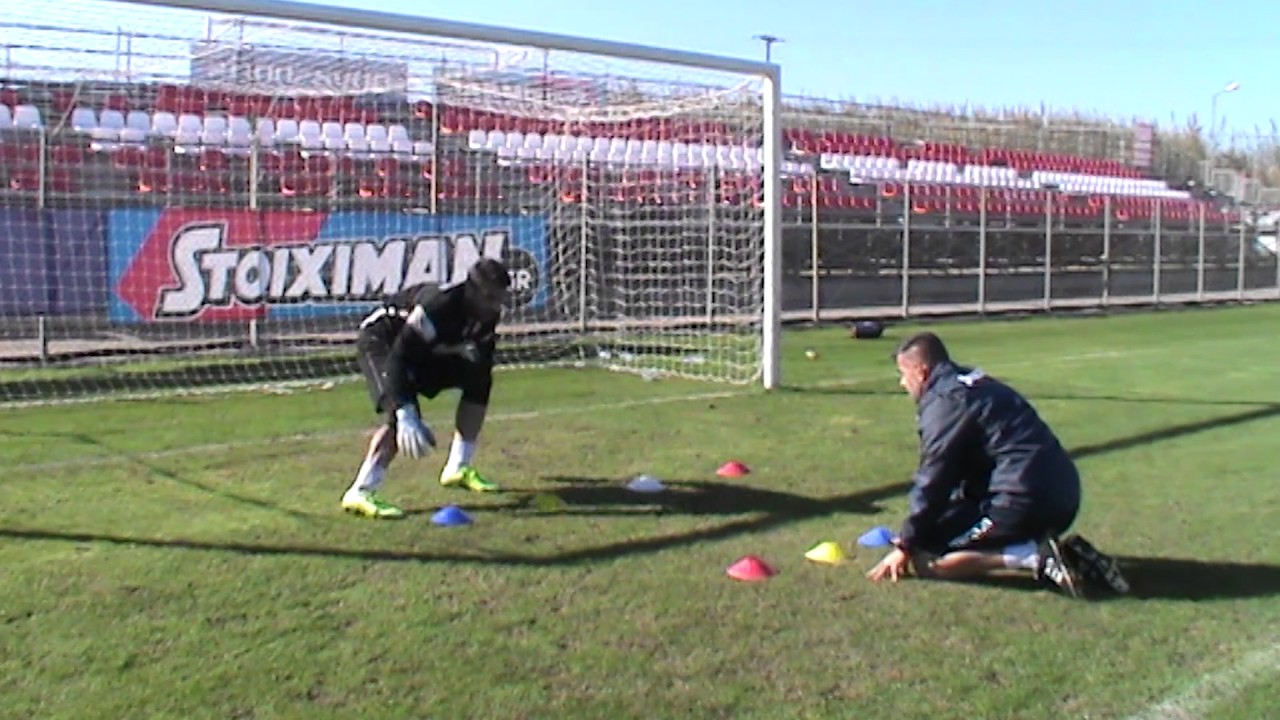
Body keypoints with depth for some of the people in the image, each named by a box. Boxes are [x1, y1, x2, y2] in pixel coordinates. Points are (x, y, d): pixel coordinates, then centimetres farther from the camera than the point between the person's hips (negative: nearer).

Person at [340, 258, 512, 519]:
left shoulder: (488, 314, -13)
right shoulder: (439, 305, -37)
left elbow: (483, 359, 2)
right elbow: (399, 356, -40)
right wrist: (405, 411, -46)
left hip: (425, 348, 9)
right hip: (381, 340, -9)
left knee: (479, 382, 6)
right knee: (402, 415, -28)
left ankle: (459, 468, 14)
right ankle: (360, 493, -26)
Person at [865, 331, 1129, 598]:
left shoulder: (944, 400, -8)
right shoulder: (975, 384, 21)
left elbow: (933, 483, -8)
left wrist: (905, 546, 2)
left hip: (1023, 501, -9)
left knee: (925, 560, -5)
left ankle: (1034, 556, -16)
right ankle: (1060, 550, 9)